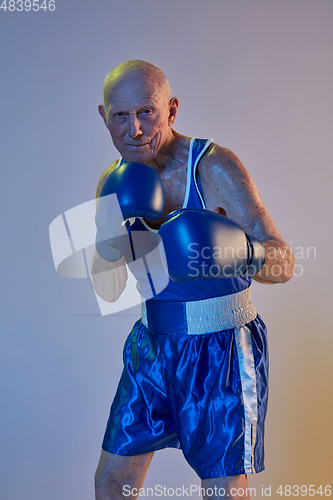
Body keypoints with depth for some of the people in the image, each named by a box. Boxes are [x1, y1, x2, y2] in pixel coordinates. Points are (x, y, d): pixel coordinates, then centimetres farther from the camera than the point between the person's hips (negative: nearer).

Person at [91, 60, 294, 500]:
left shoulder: (215, 167, -17)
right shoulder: (114, 183, 0)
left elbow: (284, 263, -19)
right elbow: (109, 291, 1)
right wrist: (108, 249, -20)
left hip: (221, 351, -5)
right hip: (152, 347, 5)